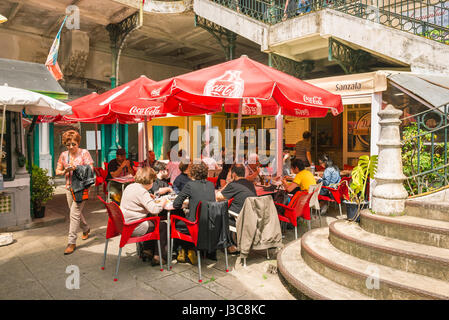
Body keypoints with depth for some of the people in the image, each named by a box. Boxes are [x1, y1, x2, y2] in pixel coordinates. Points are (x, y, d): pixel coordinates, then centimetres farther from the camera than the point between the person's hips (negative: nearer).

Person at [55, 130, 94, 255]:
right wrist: (64, 171, -12)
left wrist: (77, 168, -27)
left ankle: (72, 242, -4)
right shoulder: (64, 155, 8)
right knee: (76, 212, 16)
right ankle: (86, 229, 42)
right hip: (69, 187, 6)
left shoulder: (84, 153, -6)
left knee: (74, 214, -10)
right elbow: (57, 170, 10)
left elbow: (90, 169, -13)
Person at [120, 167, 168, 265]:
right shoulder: (142, 191, -21)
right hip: (134, 228, -10)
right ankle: (159, 256, 12)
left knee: (152, 220, 29)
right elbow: (154, 209, -28)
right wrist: (162, 202, -9)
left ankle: (148, 249, 33)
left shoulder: (129, 187, 7)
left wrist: (148, 197, 15)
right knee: (163, 226, 5)